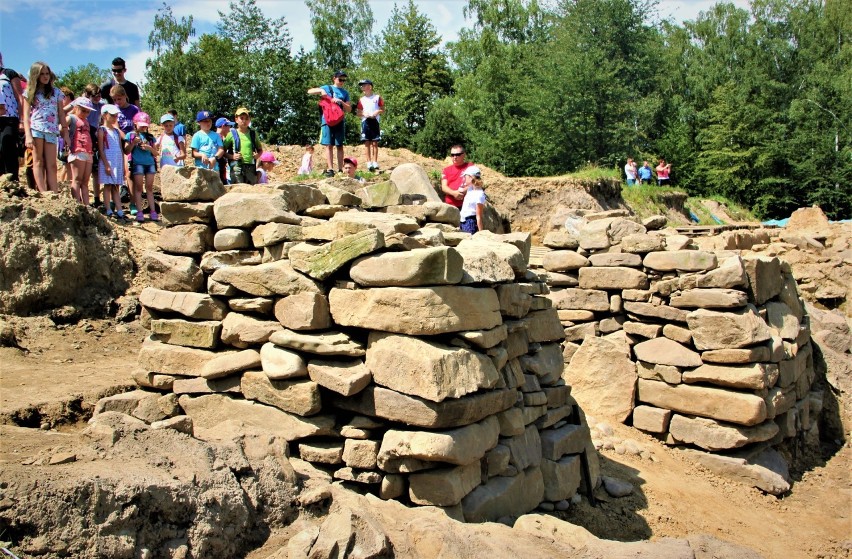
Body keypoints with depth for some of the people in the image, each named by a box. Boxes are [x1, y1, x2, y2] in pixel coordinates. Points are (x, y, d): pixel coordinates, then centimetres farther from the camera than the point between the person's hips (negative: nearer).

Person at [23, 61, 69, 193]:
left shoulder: (56, 92, 15)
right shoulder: (30, 92, 10)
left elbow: (61, 114, 14)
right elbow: (26, 115, 4)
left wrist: (65, 133, 7)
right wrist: (28, 135, -8)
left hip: (52, 130, 1)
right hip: (36, 128, -1)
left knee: (51, 165, -4)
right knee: (38, 162, -4)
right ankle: (43, 194, -10)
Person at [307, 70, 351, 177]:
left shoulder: (345, 93, 14)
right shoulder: (327, 88, 9)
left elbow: (349, 109, 9)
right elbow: (309, 91, 4)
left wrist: (341, 102, -8)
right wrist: (320, 90, -13)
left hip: (340, 121, 2)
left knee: (339, 146, 2)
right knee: (329, 145, -5)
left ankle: (340, 169, 2)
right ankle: (330, 169, -8)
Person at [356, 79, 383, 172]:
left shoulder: (377, 97, 8)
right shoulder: (361, 99, 14)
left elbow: (383, 110, 9)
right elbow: (358, 112, 13)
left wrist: (378, 112, -11)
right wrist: (363, 113, -6)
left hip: (374, 121, -2)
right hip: (365, 121, 2)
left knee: (375, 143, -3)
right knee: (367, 143, -2)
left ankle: (375, 163, -2)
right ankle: (369, 163, -2)